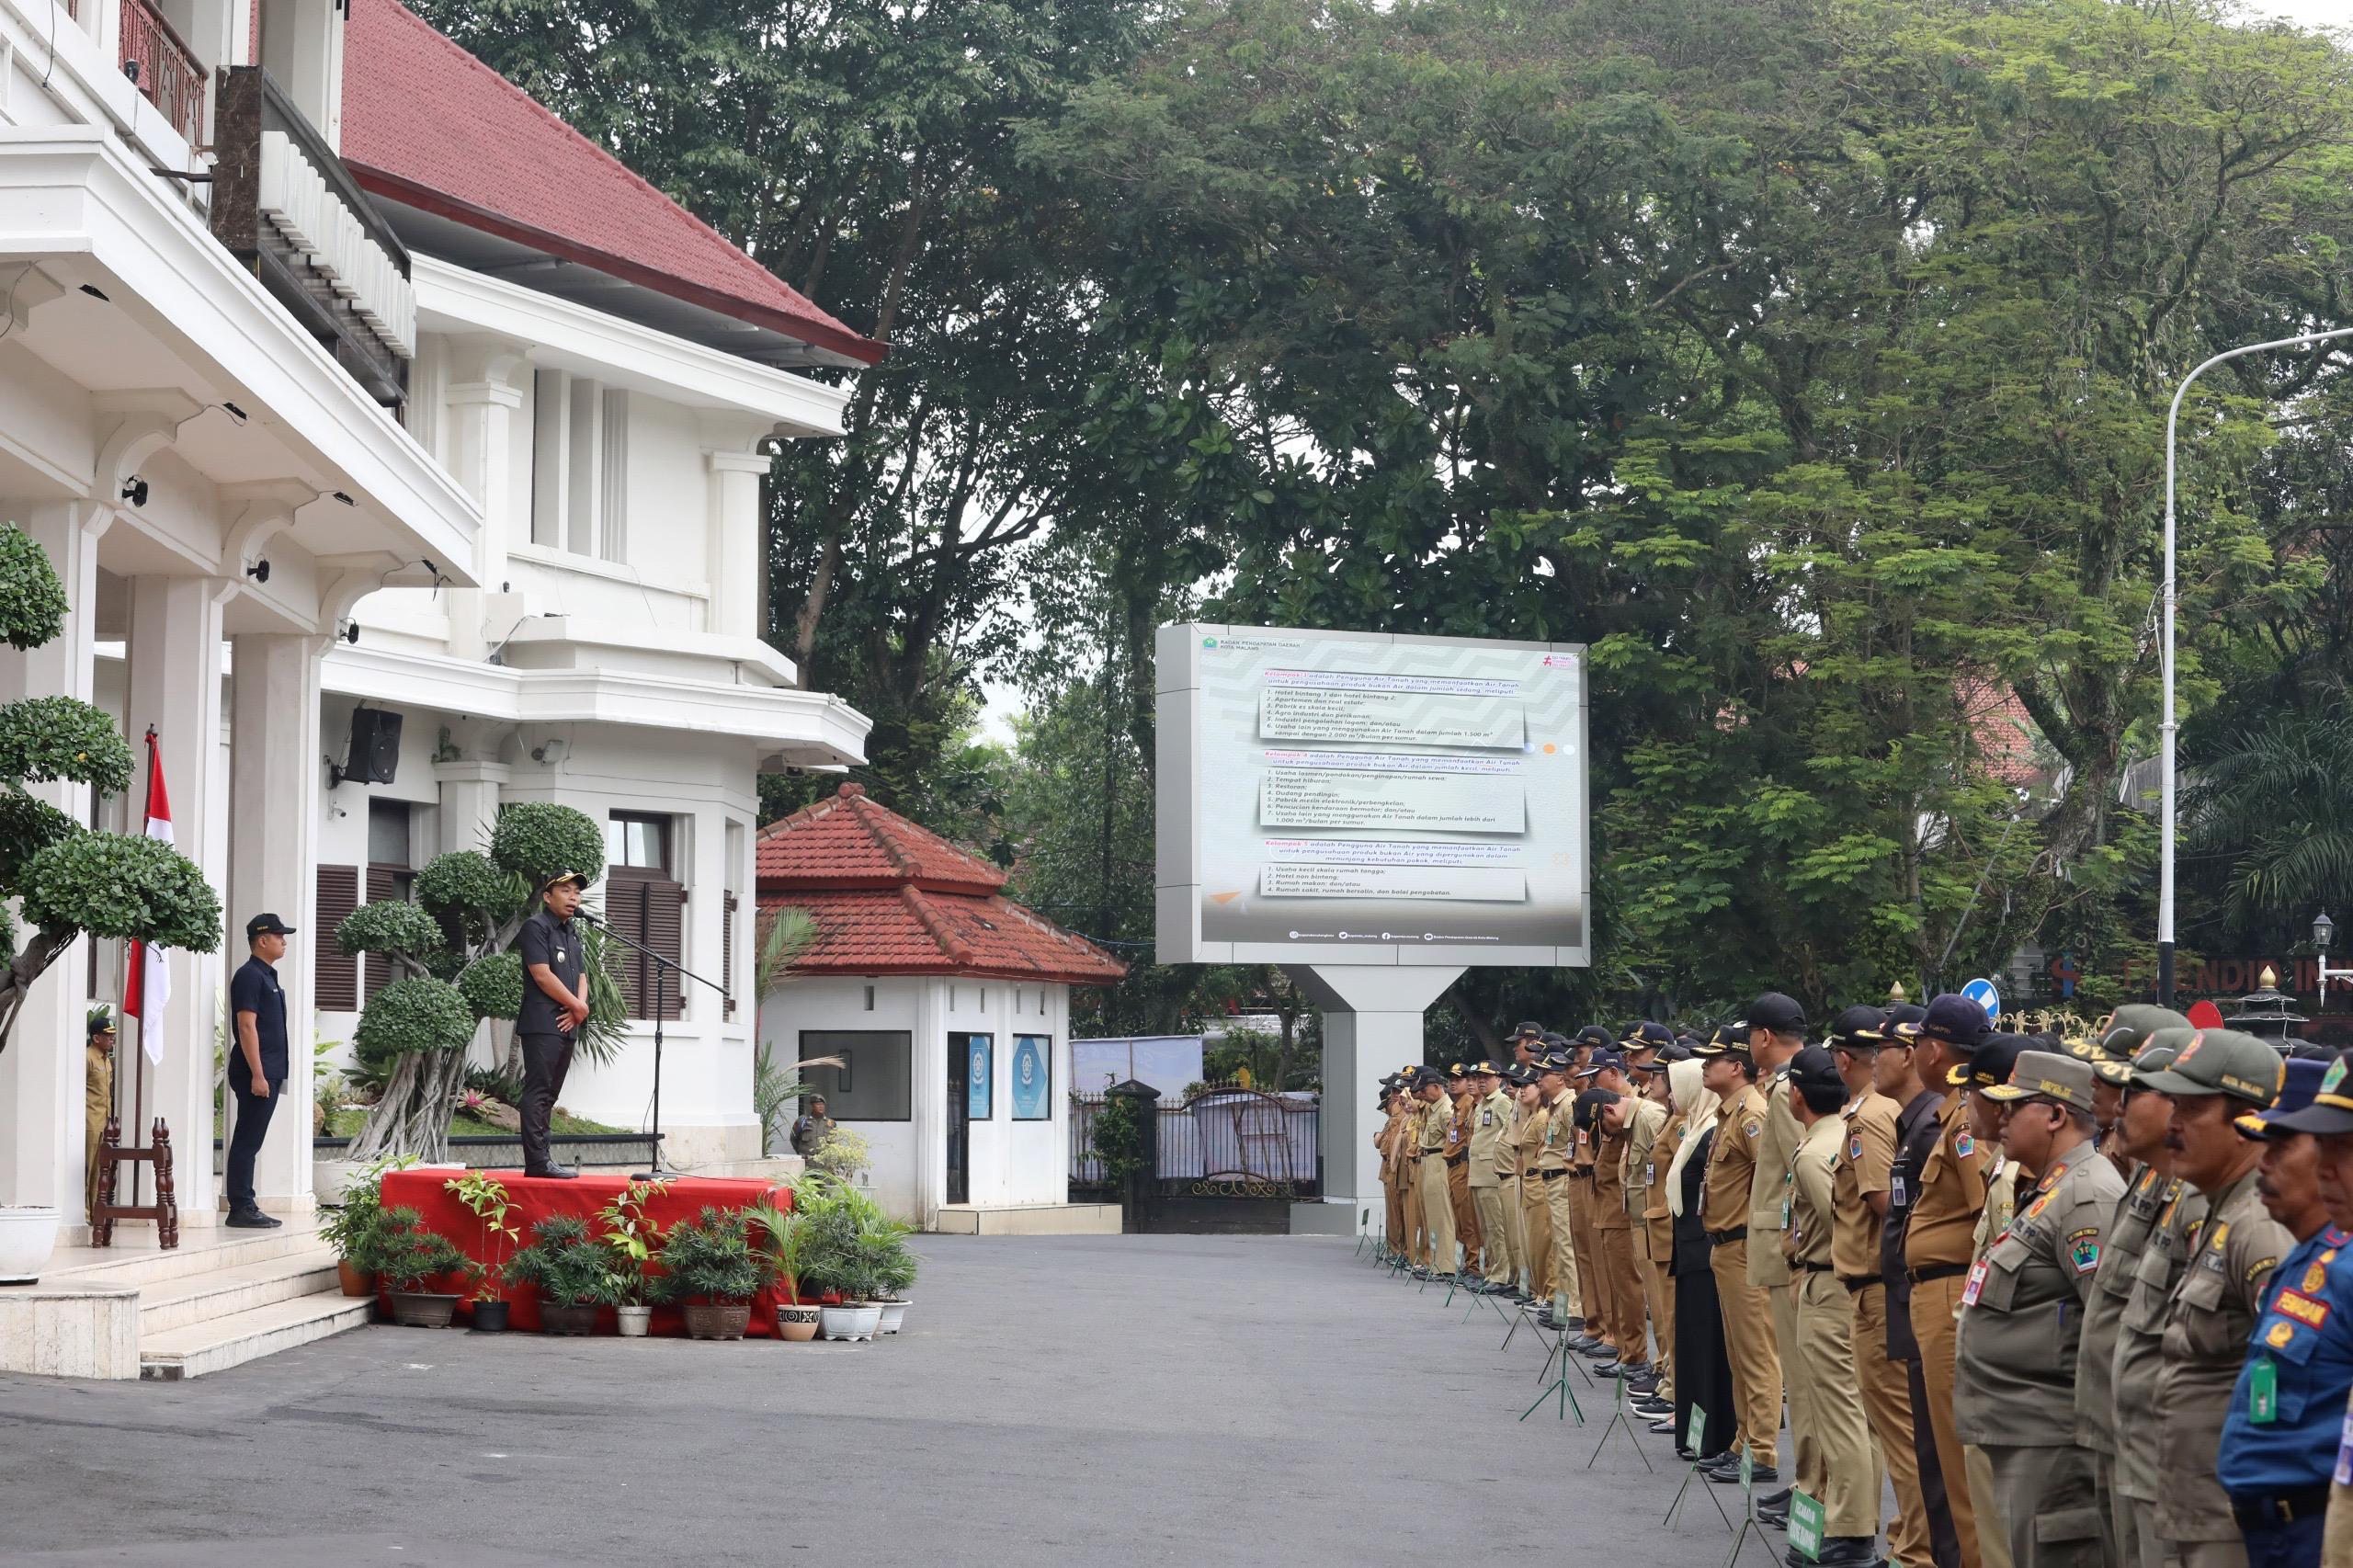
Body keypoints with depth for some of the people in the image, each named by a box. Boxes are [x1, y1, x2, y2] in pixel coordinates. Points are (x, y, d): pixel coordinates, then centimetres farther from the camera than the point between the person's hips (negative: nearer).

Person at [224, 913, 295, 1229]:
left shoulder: (266, 976, 19)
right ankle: (241, 1209, -7)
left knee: (249, 1143, 11)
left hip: (268, 1073, 10)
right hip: (256, 1073, -10)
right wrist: (257, 1075, -21)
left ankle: (246, 1207, 13)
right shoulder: (249, 975, -11)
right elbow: (247, 1027, -18)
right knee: (247, 1142, -8)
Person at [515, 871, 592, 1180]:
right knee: (538, 1092, -11)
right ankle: (537, 1161, -16)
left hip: (566, 1026, 9)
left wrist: (578, 1008, -2)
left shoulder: (572, 934, 22)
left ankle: (539, 1160, 10)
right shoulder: (536, 927, -6)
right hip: (542, 1024, -9)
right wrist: (578, 1005, -8)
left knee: (548, 1095, 9)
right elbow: (542, 974, -14)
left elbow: (581, 977, 19)